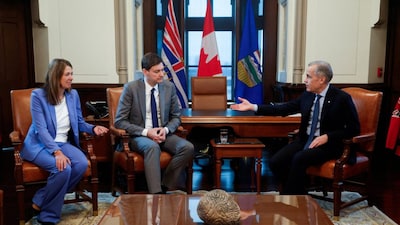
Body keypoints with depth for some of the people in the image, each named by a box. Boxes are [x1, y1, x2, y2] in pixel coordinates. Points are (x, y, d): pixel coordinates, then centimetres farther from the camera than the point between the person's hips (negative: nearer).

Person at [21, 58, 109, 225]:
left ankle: (41, 200, -10)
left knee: (82, 164, -26)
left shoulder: (73, 94, 5)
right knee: (63, 168, -33)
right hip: (40, 145, -5)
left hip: (64, 143, 5)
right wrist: (56, 152, -30)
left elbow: (79, 123, 13)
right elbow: (41, 129, -18)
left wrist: (93, 128, -10)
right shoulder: (38, 95, -11)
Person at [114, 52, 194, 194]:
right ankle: (156, 193, -35)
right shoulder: (131, 88, -7)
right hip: (139, 136, -3)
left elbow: (176, 117, 10)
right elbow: (119, 121, -8)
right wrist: (146, 132, -20)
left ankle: (164, 187, -15)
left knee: (188, 148, -24)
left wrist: (166, 130, -13)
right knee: (152, 147, -38)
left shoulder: (169, 87, 2)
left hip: (163, 134, 4)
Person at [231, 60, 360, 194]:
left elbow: (353, 129, -6)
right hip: (305, 140, 6)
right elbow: (282, 109, 7)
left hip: (328, 144, -5)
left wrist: (327, 136, -19)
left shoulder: (342, 98, -7)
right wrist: (253, 107, 0)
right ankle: (299, 195, 4)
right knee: (275, 162, -14)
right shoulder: (307, 95, 7)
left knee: (299, 159, -31)